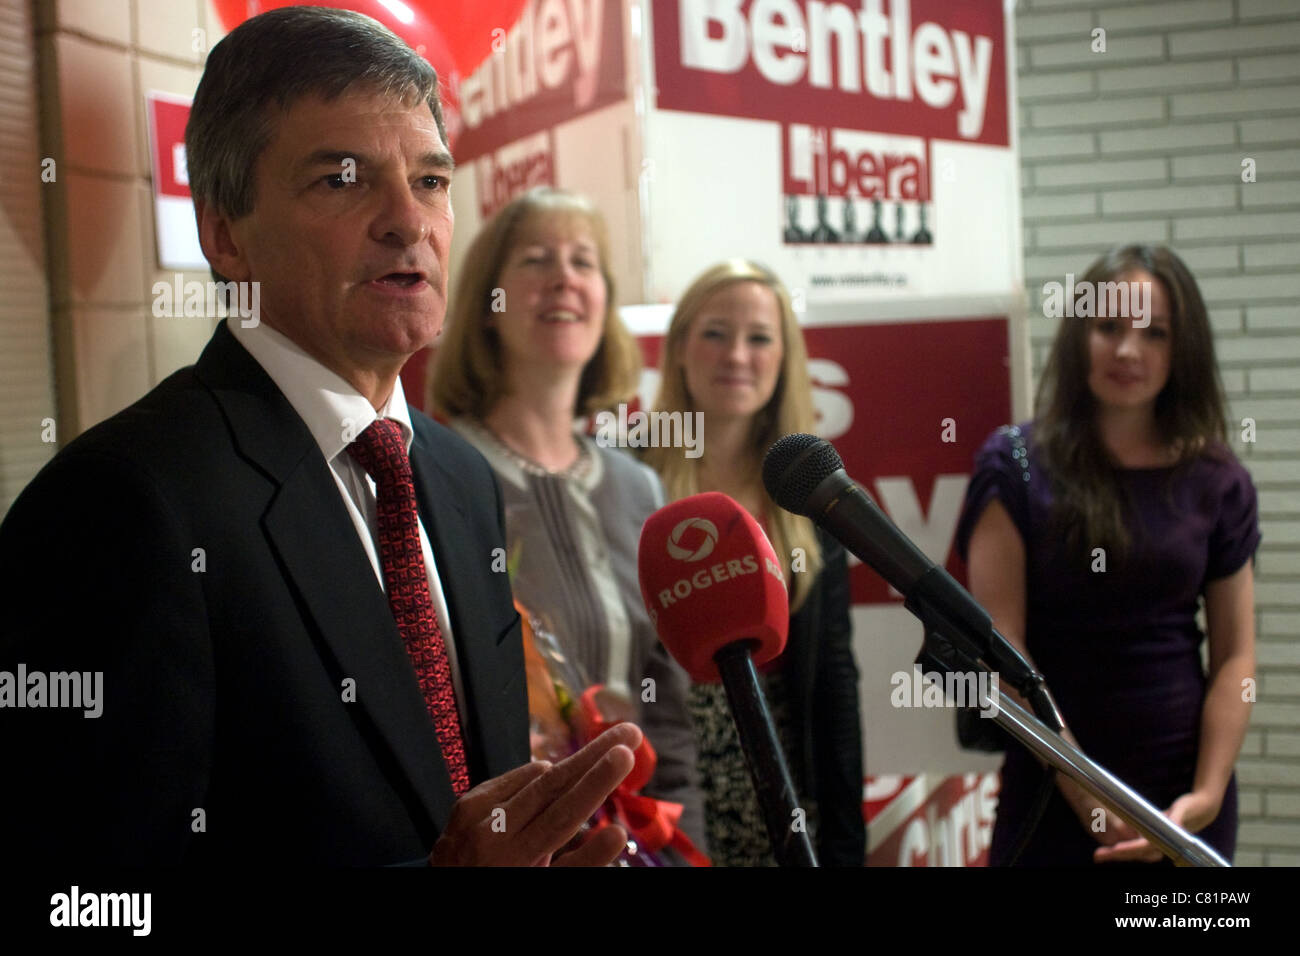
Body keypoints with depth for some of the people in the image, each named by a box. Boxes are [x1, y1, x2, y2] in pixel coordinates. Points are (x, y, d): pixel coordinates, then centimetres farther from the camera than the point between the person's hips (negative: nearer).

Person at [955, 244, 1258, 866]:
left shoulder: (1216, 482, 3)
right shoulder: (1017, 467, -5)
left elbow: (1235, 655, 1)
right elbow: (1001, 644, -10)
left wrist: (1208, 795, -10)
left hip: (1184, 797, 2)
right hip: (1054, 795, -2)